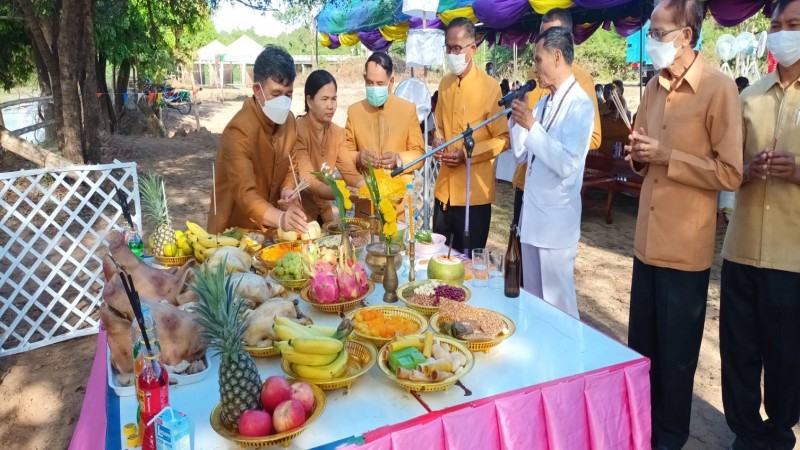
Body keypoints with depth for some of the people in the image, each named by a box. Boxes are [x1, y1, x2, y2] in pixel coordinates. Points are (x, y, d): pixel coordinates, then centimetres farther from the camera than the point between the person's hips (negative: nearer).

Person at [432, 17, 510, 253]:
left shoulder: (490, 87, -10)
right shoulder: (444, 84, 9)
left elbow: (503, 139, -8)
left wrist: (467, 154, -19)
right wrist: (438, 141, -2)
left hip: (474, 192, -6)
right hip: (444, 189, 6)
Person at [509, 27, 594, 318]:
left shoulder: (580, 104, -13)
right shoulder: (544, 102, 12)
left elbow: (567, 165, -23)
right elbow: (521, 154, 13)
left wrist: (532, 126, -22)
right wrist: (517, 119, 0)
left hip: (556, 221, -8)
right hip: (531, 217, 8)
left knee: (558, 305, 5)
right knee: (532, 302, 17)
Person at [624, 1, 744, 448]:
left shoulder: (719, 88, -12)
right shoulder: (654, 88, 9)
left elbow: (731, 173, -15)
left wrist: (666, 156, -19)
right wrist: (638, 155, -3)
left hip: (686, 246, -6)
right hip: (648, 239, 6)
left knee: (676, 351, 10)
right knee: (641, 344, 18)